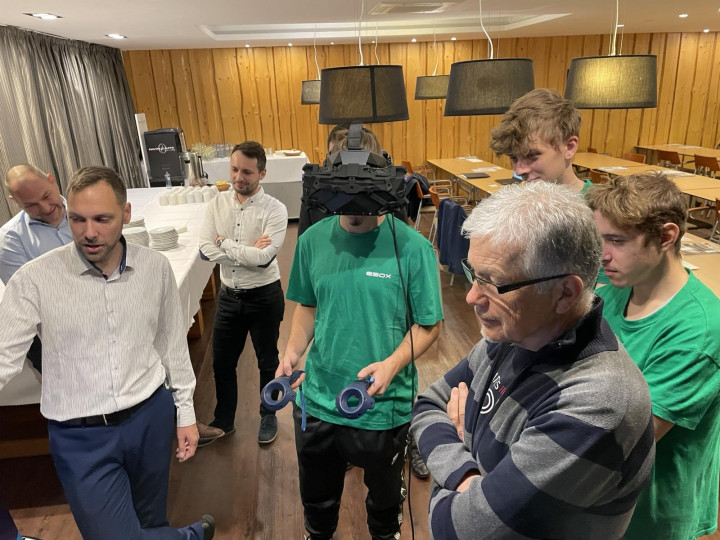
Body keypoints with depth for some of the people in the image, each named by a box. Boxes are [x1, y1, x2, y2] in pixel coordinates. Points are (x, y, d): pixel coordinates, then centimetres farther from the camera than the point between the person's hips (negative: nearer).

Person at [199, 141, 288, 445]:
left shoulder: (274, 210, -16)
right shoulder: (217, 205, -3)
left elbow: (264, 257, -26)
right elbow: (205, 250, -12)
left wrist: (224, 244, -16)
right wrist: (247, 251, -19)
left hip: (264, 297, -4)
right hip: (228, 295, 4)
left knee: (267, 361, 15)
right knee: (222, 362, 16)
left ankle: (269, 416, 38)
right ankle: (223, 420, 39)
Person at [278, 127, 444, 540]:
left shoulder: (412, 247, -18)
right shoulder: (313, 240, -6)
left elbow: (428, 325, -11)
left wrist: (393, 364, -26)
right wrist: (294, 351, -9)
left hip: (385, 407, -2)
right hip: (317, 401, 3)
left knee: (385, 494, 26)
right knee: (317, 495, 28)